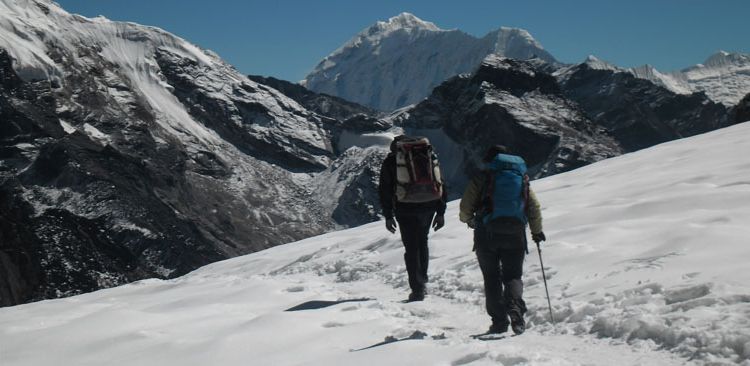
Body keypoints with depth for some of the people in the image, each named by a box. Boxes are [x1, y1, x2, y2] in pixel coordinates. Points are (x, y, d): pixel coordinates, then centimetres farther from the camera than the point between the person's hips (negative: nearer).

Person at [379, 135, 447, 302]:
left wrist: (388, 216, 5)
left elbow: (385, 191, 1)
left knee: (411, 247, 3)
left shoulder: (390, 162, 3)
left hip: (406, 209, -3)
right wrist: (441, 212, 12)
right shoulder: (429, 156, 11)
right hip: (428, 207, 3)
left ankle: (417, 289, -2)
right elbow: (441, 184, 9)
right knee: (422, 242, 21)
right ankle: (422, 281, 24)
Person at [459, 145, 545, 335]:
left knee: (492, 278, 8)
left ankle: (499, 321, 2)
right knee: (513, 275, 9)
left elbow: (465, 207, 0)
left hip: (487, 233, -2)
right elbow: (534, 208, 11)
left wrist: (467, 219, 22)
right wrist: (537, 231, 24)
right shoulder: (522, 178, 12)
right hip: (515, 234, 2)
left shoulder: (481, 178, 3)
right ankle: (515, 307, -20)